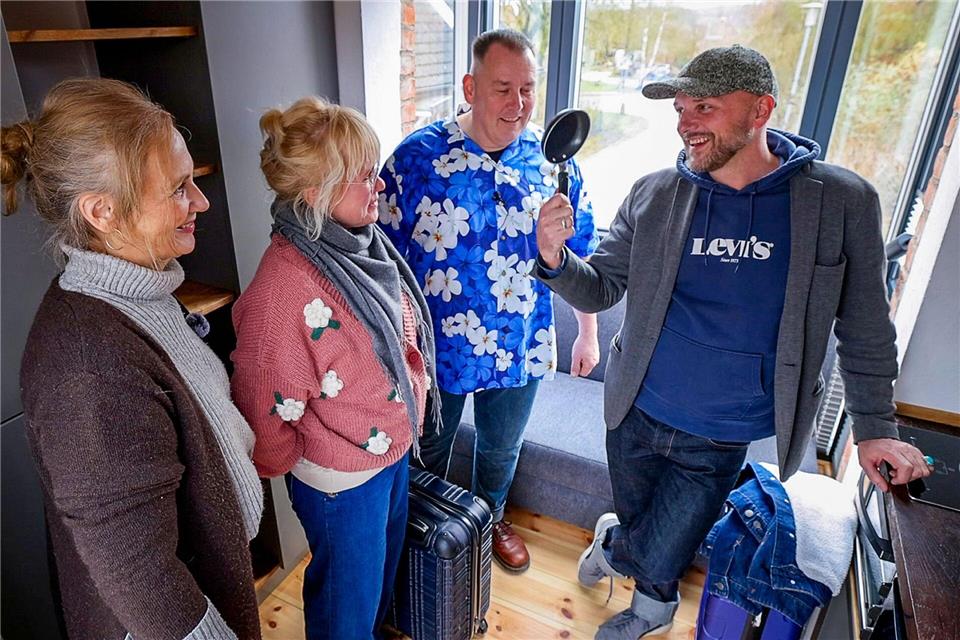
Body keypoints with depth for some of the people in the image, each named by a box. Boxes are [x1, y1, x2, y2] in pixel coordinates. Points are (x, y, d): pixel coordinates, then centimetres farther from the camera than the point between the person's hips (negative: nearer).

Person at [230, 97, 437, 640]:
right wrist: (292, 467, -7)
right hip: (342, 480, -8)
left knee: (386, 566, 32)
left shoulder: (364, 240, -8)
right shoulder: (284, 289, -33)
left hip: (394, 448, 8)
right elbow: (267, 412, -24)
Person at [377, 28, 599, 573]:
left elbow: (583, 254, 3)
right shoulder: (416, 157, -15)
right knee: (429, 453, 22)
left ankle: (492, 518, 56)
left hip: (522, 349, 3)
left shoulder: (552, 160, -6)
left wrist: (588, 333, 6)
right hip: (436, 348, -2)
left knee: (502, 449, 25)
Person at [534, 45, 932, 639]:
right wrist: (556, 259, -23)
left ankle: (613, 543, 46)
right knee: (654, 566, 23)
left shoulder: (842, 201, -10)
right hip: (635, 415, 2)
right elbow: (601, 289, -3)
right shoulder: (653, 194, -7)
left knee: (655, 559, 9)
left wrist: (875, 428, 2)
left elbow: (864, 328, 0)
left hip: (721, 442, -2)